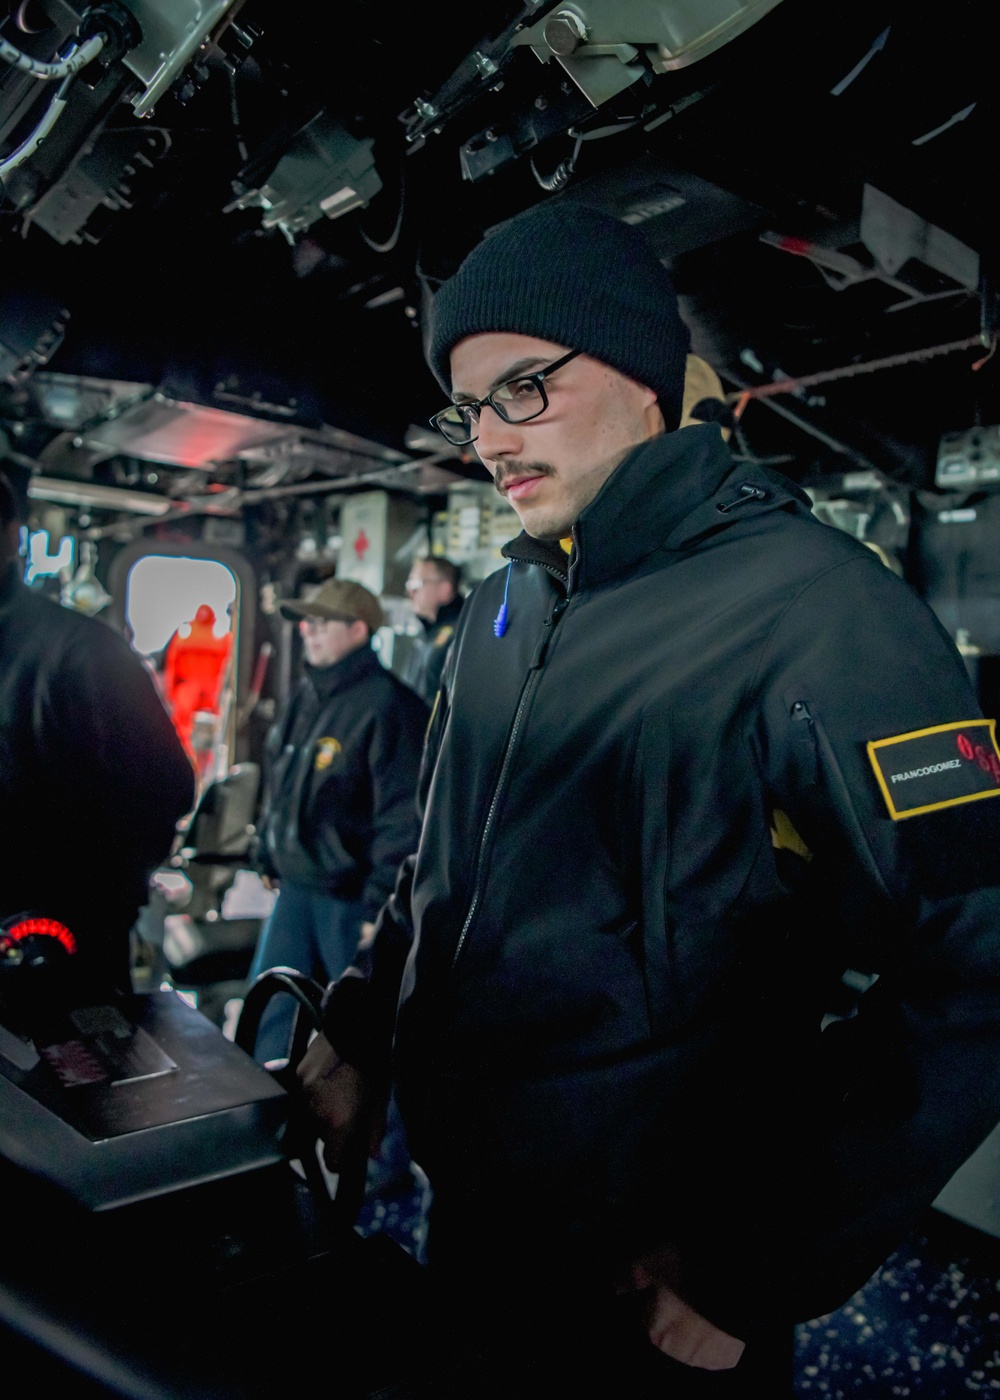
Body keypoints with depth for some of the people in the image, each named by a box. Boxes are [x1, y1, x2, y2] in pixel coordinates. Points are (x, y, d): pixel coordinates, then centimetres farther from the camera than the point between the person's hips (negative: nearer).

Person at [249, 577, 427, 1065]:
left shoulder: (385, 704, -18)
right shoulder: (305, 696, 9)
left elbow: (401, 815, -21)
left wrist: (379, 908, -20)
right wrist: (268, 858, 19)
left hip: (352, 896, -8)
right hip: (294, 888, 8)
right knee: (269, 1009, 15)